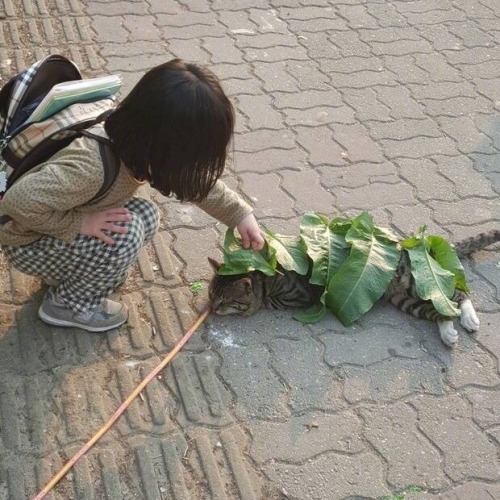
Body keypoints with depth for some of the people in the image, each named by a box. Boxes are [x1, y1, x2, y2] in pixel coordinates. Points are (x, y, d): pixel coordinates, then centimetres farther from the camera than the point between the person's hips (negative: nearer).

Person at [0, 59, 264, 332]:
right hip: (28, 242, -8)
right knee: (125, 234, -25)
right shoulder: (90, 167, -41)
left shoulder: (137, 134, -15)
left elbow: (193, 178, 2)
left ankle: (67, 270, 13)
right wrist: (79, 223, -29)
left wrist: (240, 214, 3)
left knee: (145, 217, -3)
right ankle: (67, 305, -1)